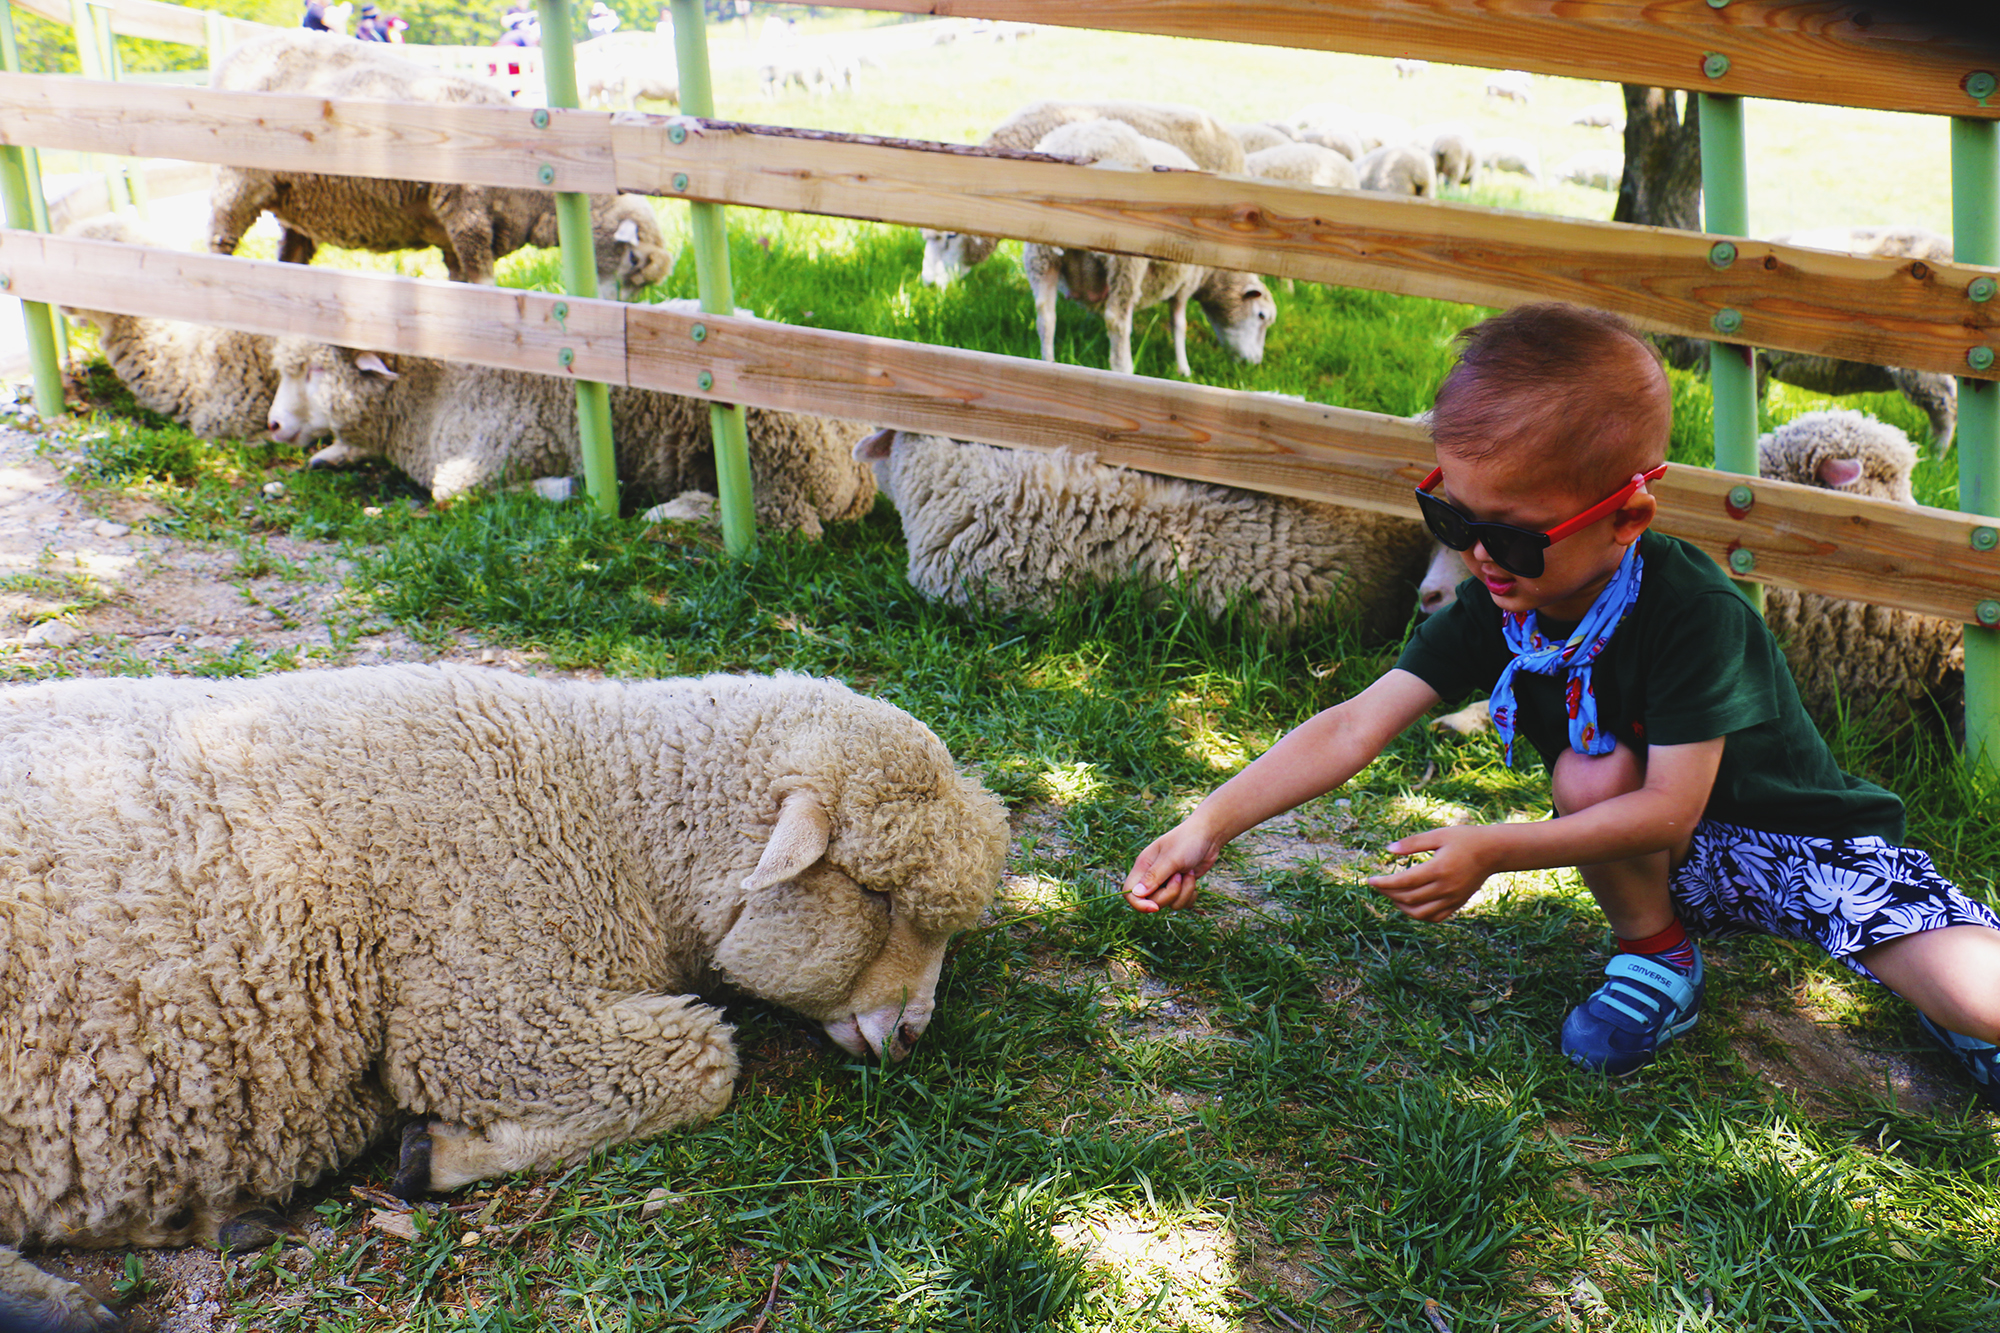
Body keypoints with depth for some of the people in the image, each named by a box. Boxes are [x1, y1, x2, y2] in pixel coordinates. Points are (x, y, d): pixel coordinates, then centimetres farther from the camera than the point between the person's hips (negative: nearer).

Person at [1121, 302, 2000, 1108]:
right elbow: (1354, 728, -21)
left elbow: (1669, 809, -32)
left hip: (1809, 840, -4)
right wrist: (1208, 826, -31)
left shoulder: (1694, 615, -32)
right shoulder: (1495, 608, -15)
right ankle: (1656, 961, -3)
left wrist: (1491, 851, -39)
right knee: (1589, 773, -29)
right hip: (1676, 865, 4)